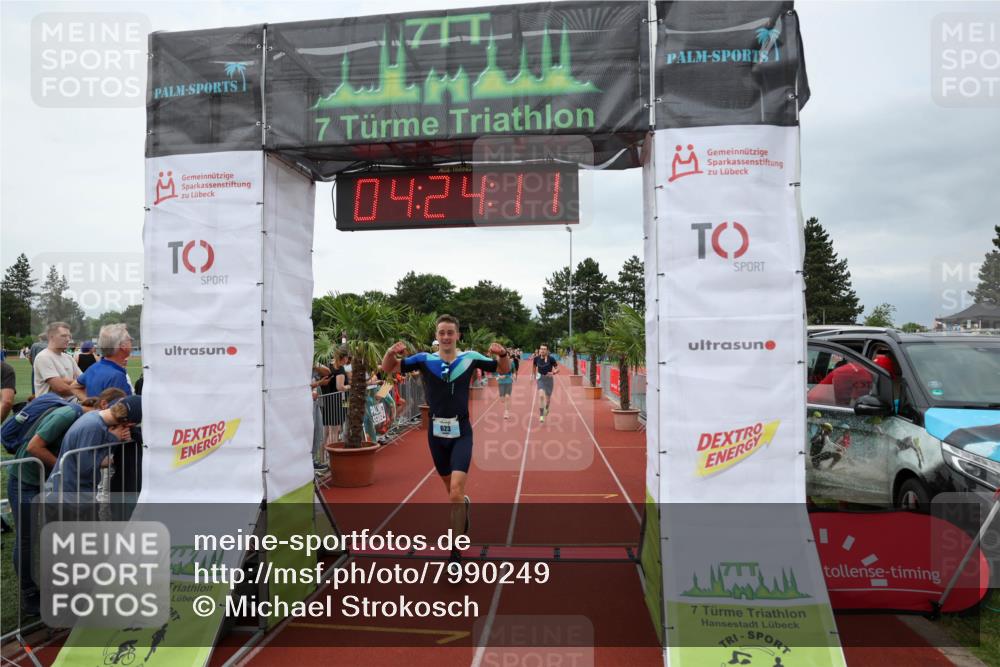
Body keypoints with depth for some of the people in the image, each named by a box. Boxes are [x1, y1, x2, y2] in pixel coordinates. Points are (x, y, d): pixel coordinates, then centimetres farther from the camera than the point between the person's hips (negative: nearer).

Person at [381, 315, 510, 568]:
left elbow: (504, 369, 7)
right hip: (436, 432, 2)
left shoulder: (470, 358, -4)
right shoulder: (425, 359, -4)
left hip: (461, 432, -2)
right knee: (452, 490, 18)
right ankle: (463, 505, 55)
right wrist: (391, 352, -23)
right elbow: (388, 369, -1)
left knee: (455, 492, -15)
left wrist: (502, 354, -15)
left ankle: (455, 554, -4)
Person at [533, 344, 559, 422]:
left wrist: (553, 373, -27)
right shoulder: (536, 358, -7)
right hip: (540, 379, 0)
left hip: (549, 379, 0)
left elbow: (557, 369, -9)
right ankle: (541, 416, -16)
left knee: (548, 398, 14)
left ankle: (546, 408, 49)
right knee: (541, 395, -20)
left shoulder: (551, 358, -15)